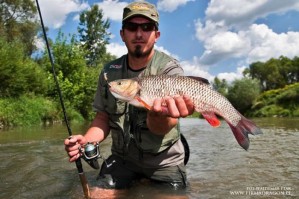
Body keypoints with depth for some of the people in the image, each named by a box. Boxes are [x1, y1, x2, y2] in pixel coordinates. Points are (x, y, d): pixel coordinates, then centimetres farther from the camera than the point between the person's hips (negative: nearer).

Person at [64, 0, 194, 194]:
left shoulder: (170, 69, -16)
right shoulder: (109, 72, -3)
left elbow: (161, 127, -30)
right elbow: (103, 117, 5)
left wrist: (158, 115, -54)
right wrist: (85, 141, -15)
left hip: (164, 161, -2)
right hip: (121, 158, 3)